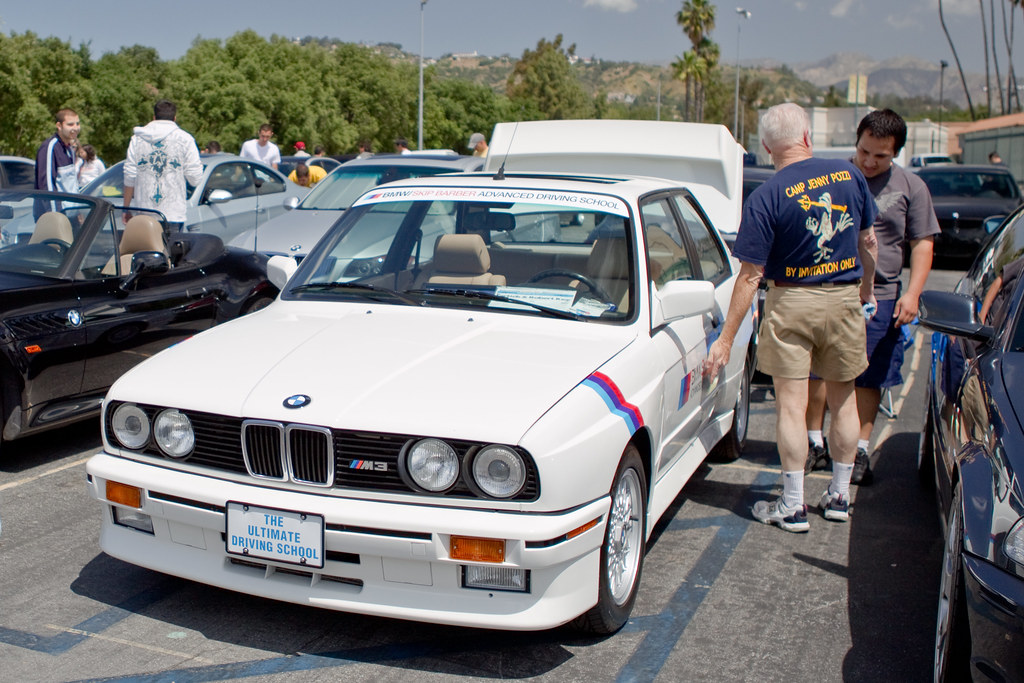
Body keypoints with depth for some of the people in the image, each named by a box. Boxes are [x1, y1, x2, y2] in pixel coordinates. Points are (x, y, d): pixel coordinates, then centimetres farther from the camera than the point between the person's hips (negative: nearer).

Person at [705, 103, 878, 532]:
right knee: (843, 401, 15)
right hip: (845, 298, 4)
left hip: (791, 303, -4)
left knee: (791, 404, 3)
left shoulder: (766, 198, -15)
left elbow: (750, 276, -15)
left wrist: (726, 339, -10)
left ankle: (793, 506, 8)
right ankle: (839, 497, 27)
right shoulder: (849, 175, -1)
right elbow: (868, 243, 10)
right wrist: (867, 287, 28)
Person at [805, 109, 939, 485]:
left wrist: (912, 293, -6)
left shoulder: (911, 187, 5)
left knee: (869, 379, 5)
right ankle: (815, 444, 18)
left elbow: (922, 244, 6)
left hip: (880, 297, 0)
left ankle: (860, 451, 17)